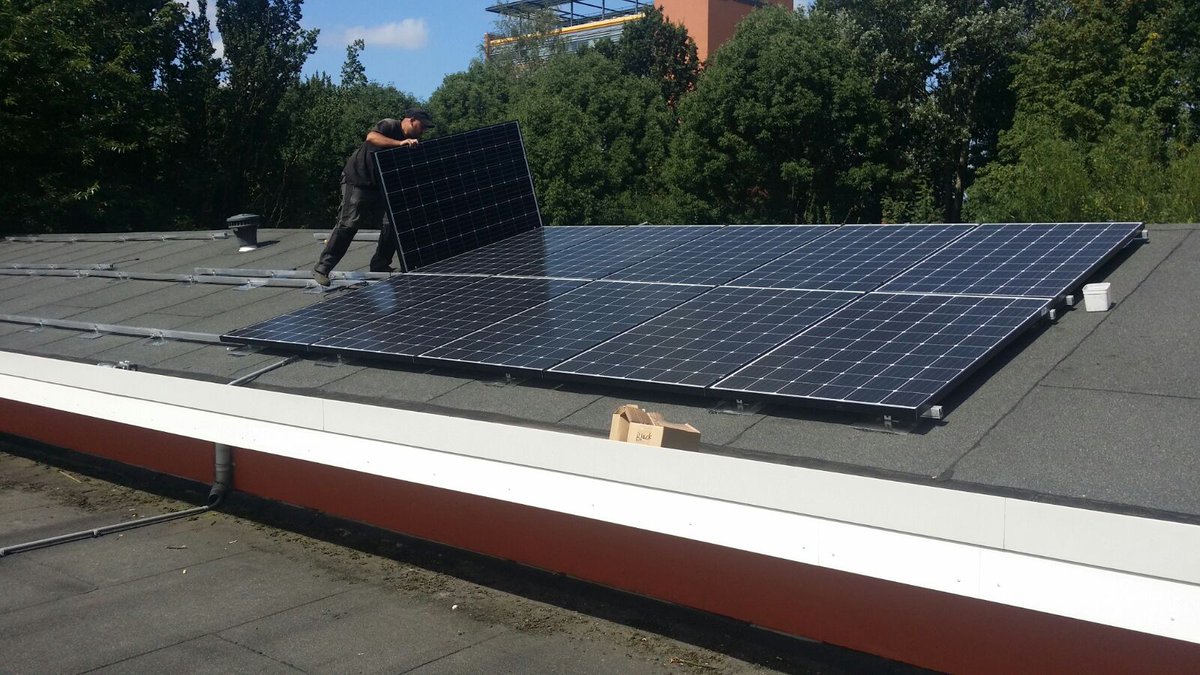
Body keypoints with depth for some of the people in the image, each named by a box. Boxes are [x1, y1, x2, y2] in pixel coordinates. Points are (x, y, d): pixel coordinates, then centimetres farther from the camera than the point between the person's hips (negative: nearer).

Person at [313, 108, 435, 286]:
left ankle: (380, 265, 17)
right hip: (357, 180, -8)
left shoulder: (412, 142, 10)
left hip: (379, 185, 8)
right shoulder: (390, 126, -14)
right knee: (349, 223, -14)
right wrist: (400, 143, -42)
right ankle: (322, 268, -10)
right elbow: (371, 136, -35)